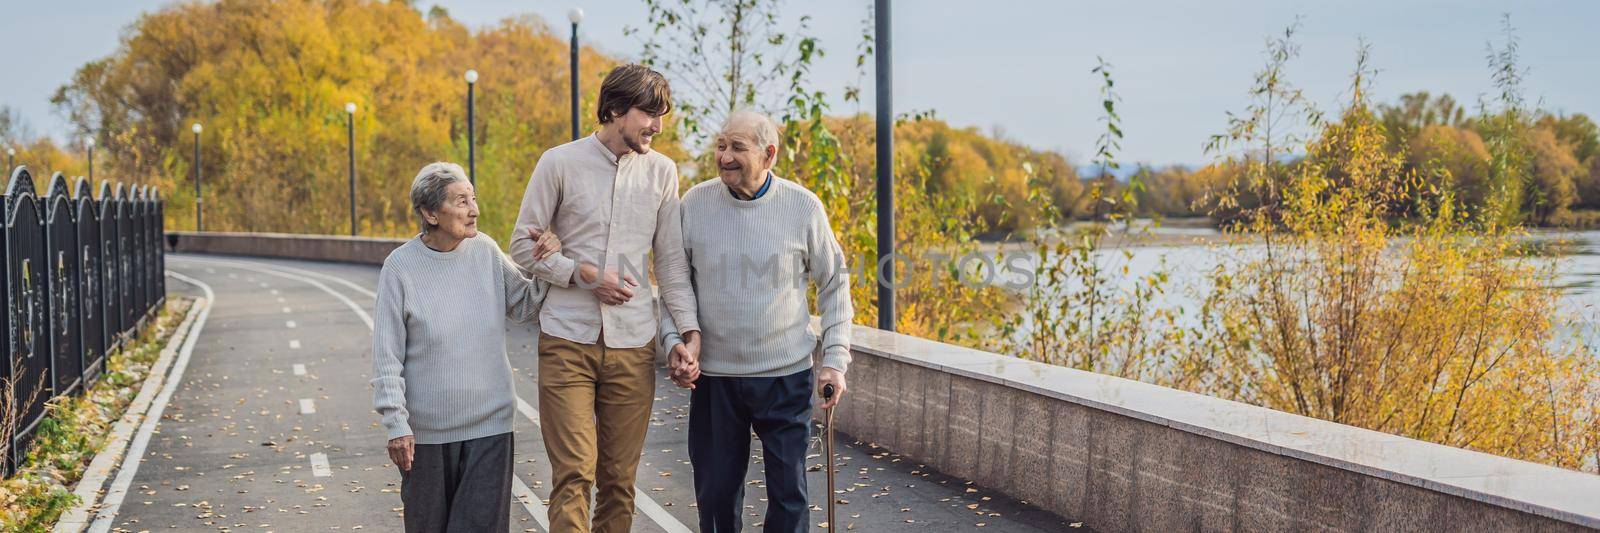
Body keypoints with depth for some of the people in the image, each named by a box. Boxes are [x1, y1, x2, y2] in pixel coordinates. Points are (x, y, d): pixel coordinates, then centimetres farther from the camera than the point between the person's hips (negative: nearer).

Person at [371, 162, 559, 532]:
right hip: (427, 430, -2)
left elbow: (523, 307, 11)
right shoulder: (401, 266, -9)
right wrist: (396, 424, -9)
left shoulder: (485, 251, 0)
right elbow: (387, 357, -7)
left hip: (489, 423, 2)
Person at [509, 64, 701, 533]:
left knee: (619, 477, 8)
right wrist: (585, 273, -12)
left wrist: (690, 329, 1)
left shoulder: (661, 172, 6)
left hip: (633, 344, 3)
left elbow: (671, 260, 10)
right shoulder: (560, 163, -2)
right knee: (573, 473, -7)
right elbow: (524, 245, 2)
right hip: (567, 340, -2)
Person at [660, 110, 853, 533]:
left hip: (786, 375, -1)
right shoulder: (695, 203, -2)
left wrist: (835, 359, -2)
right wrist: (674, 341, -6)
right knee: (715, 491, 8)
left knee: (789, 493, 3)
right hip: (712, 375, 1)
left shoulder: (803, 207, -4)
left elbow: (834, 284, 5)